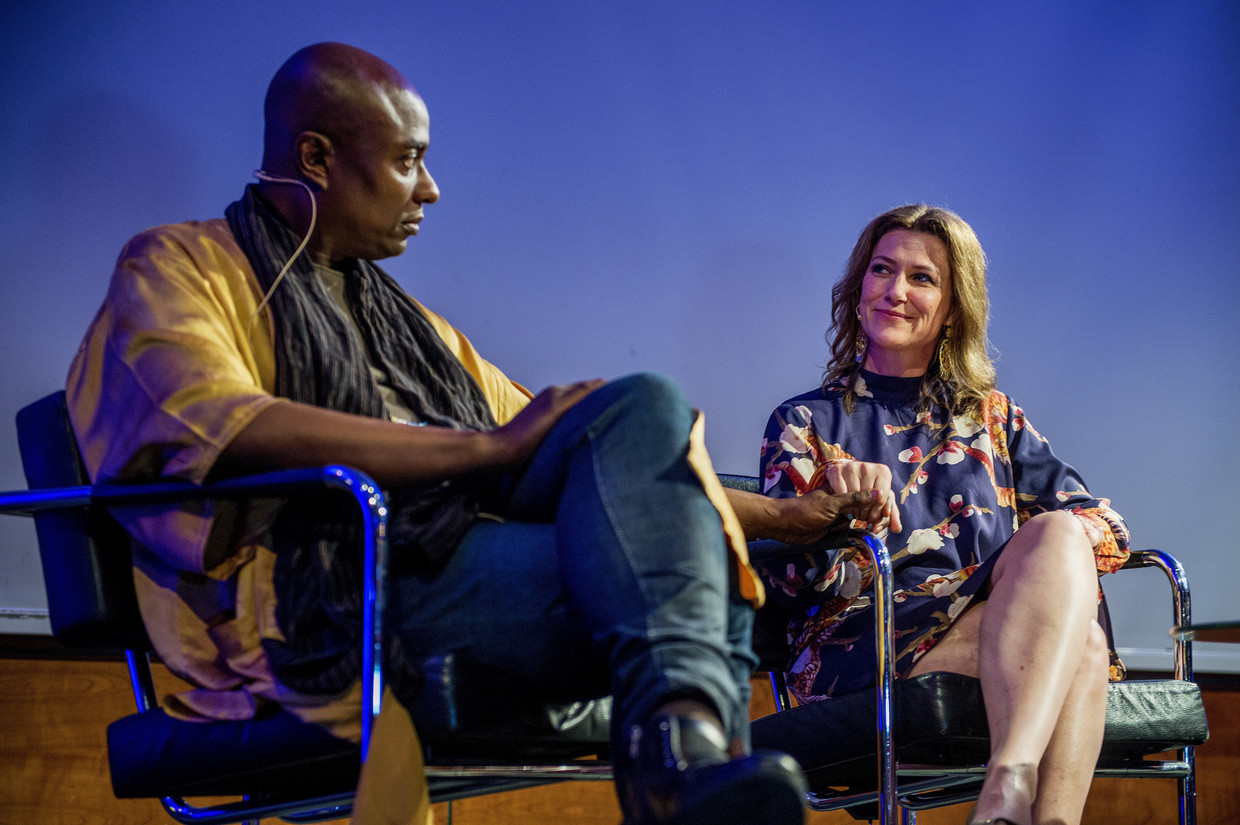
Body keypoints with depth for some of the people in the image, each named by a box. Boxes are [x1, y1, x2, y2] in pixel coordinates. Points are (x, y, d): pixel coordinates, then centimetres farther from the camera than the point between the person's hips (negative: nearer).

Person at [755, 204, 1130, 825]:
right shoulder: (807, 424, 16)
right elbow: (780, 574, 1)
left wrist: (1051, 551, -8)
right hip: (857, 647, -3)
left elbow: (1103, 526, 16)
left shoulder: (991, 417, 25)